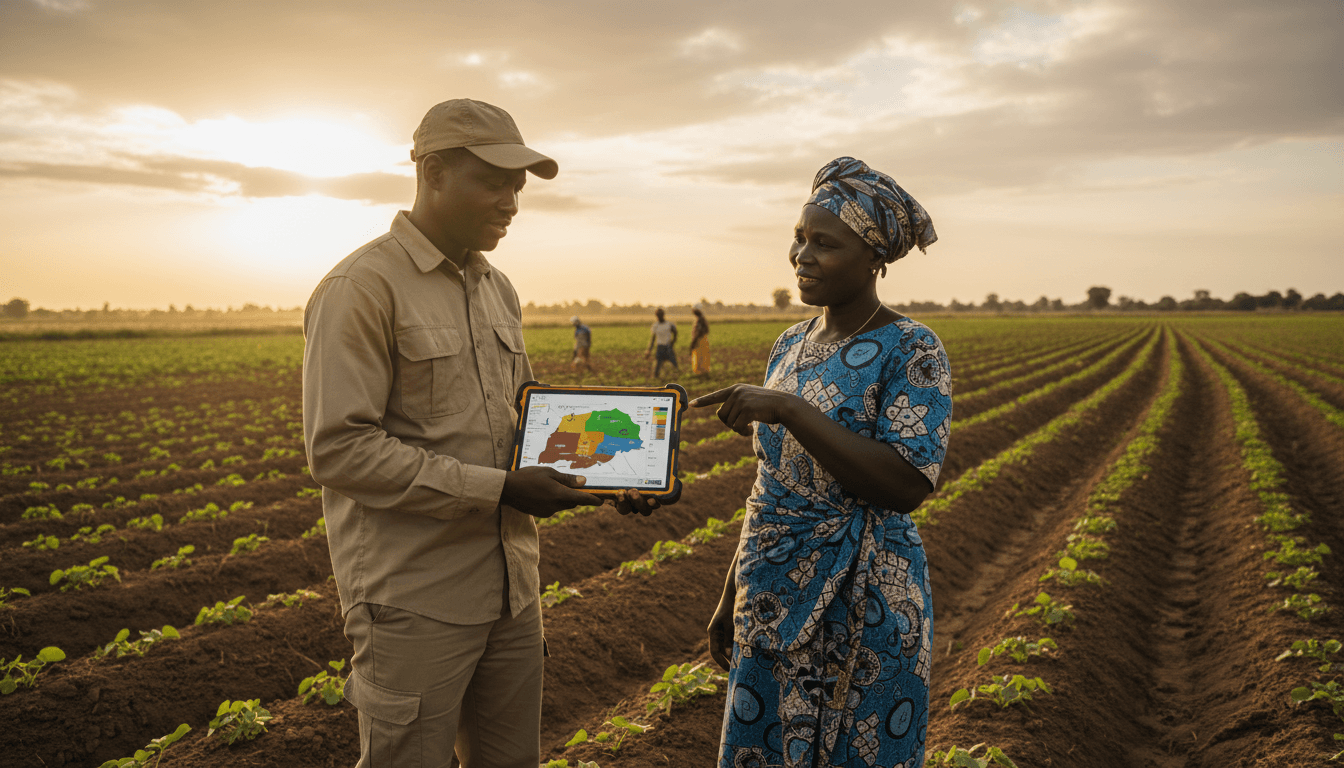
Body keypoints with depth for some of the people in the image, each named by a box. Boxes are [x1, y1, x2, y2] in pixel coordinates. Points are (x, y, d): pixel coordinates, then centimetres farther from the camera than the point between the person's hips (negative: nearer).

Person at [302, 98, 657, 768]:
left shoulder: (497, 289, 13)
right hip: (414, 602, -7)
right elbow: (338, 449, -19)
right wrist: (497, 489, -21)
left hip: (510, 585, 7)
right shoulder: (362, 287, -12)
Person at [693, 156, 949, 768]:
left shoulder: (911, 350, -11)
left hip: (863, 609, -6)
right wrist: (732, 594, 16)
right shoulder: (790, 346, 8)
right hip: (774, 602, 7)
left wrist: (789, 410, -26)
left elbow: (906, 486, -23)